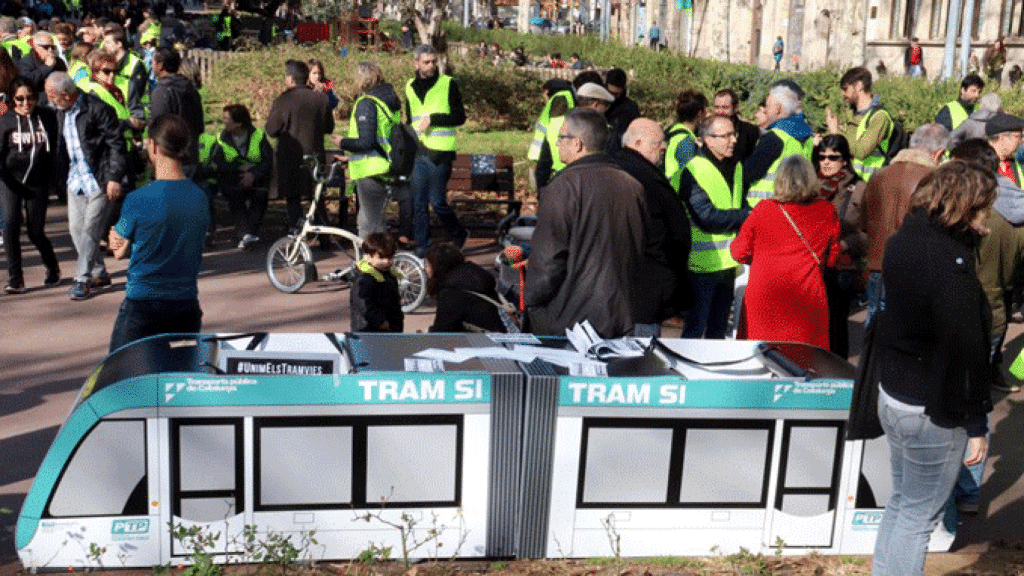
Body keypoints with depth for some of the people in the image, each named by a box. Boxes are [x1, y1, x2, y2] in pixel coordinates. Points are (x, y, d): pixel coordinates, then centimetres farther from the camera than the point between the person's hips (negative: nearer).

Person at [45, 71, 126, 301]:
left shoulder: (97, 109, -14)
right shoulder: (61, 113, 9)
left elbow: (116, 144, -13)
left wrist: (114, 177, -16)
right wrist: (61, 174, 12)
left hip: (98, 180, -8)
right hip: (75, 179, 8)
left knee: (90, 230, -7)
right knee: (76, 228, 8)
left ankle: (83, 280, 1)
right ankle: (99, 273, 21)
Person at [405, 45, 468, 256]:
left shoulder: (448, 84, -1)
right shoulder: (410, 87, 14)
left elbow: (460, 117, -4)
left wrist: (433, 119, -15)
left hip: (439, 153, -5)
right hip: (417, 152, 5)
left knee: (437, 201, -3)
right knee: (417, 203, 3)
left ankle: (459, 236, 19)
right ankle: (422, 246, 12)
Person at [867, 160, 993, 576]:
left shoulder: (902, 241, 2)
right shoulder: (951, 266, -25)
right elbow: (964, 352, -22)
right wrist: (975, 425, -15)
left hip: (892, 396, 8)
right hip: (932, 413, -8)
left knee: (901, 502, 21)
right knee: (919, 516, 4)